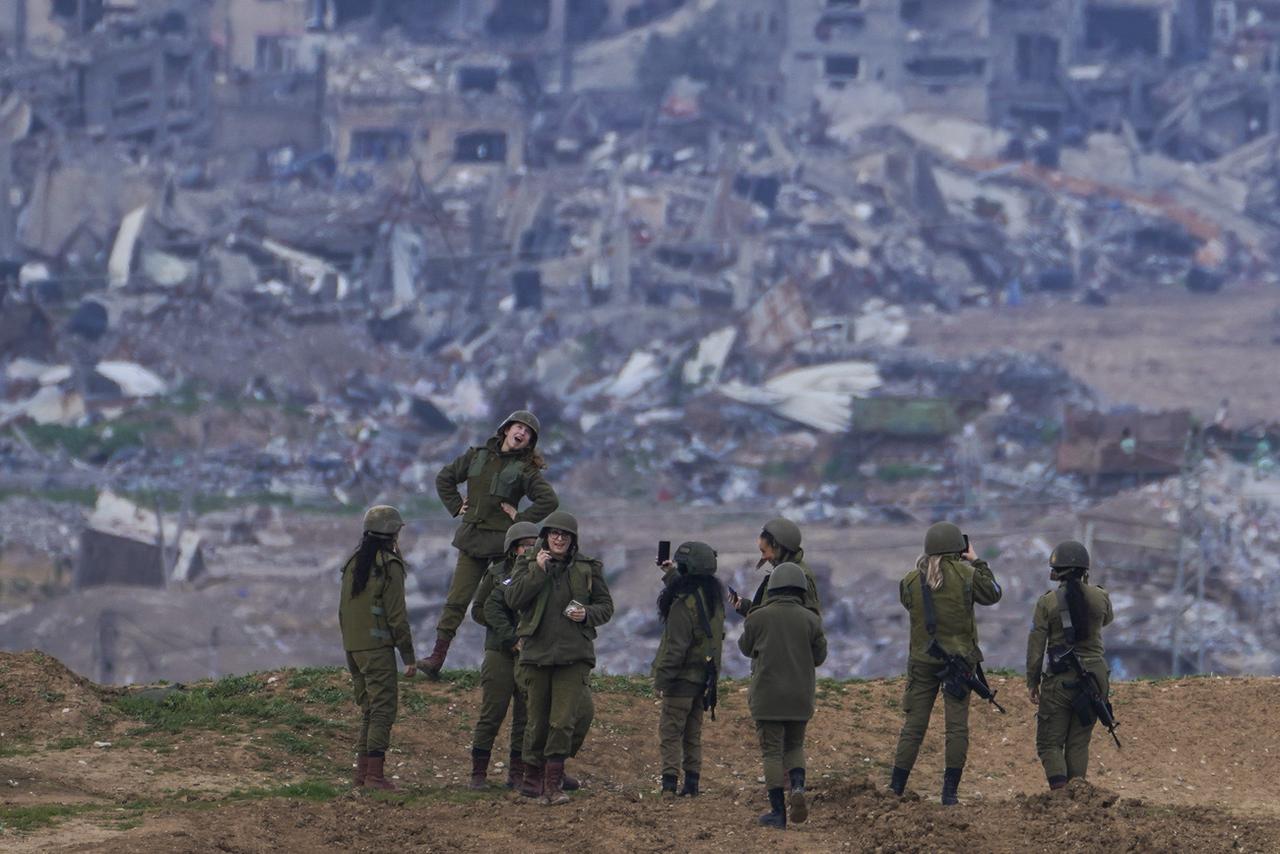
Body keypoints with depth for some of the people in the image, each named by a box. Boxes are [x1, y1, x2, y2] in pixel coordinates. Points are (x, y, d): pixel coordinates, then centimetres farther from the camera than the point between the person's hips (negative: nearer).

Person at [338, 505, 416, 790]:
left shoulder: (353, 563, 12)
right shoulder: (389, 566, -11)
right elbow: (397, 615, -13)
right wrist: (409, 657, -8)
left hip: (353, 646, 7)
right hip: (378, 646, -7)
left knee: (369, 708, 14)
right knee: (384, 706, -5)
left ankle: (362, 770, 12)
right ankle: (374, 774, -12)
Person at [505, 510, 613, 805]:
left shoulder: (587, 568, 7)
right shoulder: (528, 563, 6)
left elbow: (606, 606, 12)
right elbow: (513, 599, -7)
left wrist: (587, 615, -8)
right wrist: (538, 571, -13)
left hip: (574, 655, -1)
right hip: (536, 652, 1)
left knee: (564, 721, -11)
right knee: (538, 720, 7)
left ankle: (553, 785, -10)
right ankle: (532, 776, 24)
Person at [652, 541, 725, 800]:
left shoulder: (684, 603, -21)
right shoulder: (714, 596, 4)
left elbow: (676, 646, -22)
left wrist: (661, 681, -18)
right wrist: (672, 575, 25)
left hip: (684, 677, -8)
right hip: (704, 676, 8)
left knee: (670, 732, -2)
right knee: (693, 734, 16)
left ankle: (669, 784, -9)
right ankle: (692, 784, 16)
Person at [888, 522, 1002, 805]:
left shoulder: (911, 581, -3)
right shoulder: (966, 575, -8)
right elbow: (992, 595, 6)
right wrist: (978, 563, 16)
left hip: (922, 660, 2)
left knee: (913, 726, 7)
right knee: (957, 726, 3)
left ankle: (895, 789, 6)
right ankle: (950, 791, -1)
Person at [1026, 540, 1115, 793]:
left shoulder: (1047, 602, -8)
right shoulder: (1100, 597, -1)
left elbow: (1036, 645, -6)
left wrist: (1032, 682, 4)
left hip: (1060, 678, -3)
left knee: (1050, 743, 4)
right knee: (1079, 742, 13)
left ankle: (1059, 790, -17)